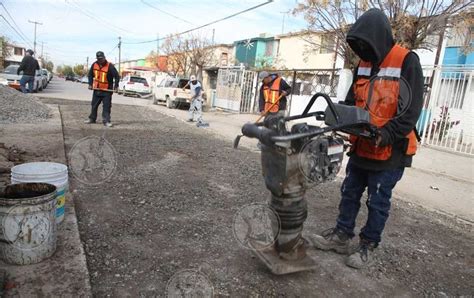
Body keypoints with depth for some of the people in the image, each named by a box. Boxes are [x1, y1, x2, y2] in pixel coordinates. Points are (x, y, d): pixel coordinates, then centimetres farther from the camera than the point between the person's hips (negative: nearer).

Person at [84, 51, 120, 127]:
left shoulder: (110, 66, -14)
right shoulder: (94, 65, 1)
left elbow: (117, 76, -12)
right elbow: (90, 74, 14)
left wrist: (116, 86, -16)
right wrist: (90, 84, 5)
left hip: (107, 90, -5)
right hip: (96, 89, 5)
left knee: (106, 106, -4)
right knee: (94, 105, 14)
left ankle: (106, 121, 1)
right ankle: (92, 118, 27)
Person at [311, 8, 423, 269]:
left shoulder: (407, 61, -11)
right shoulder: (363, 64, 9)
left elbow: (412, 108, -15)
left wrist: (387, 133, -26)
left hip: (390, 150, -6)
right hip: (361, 146, 7)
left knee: (378, 201, 6)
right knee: (350, 192, 15)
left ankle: (368, 246, 22)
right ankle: (341, 235, 30)